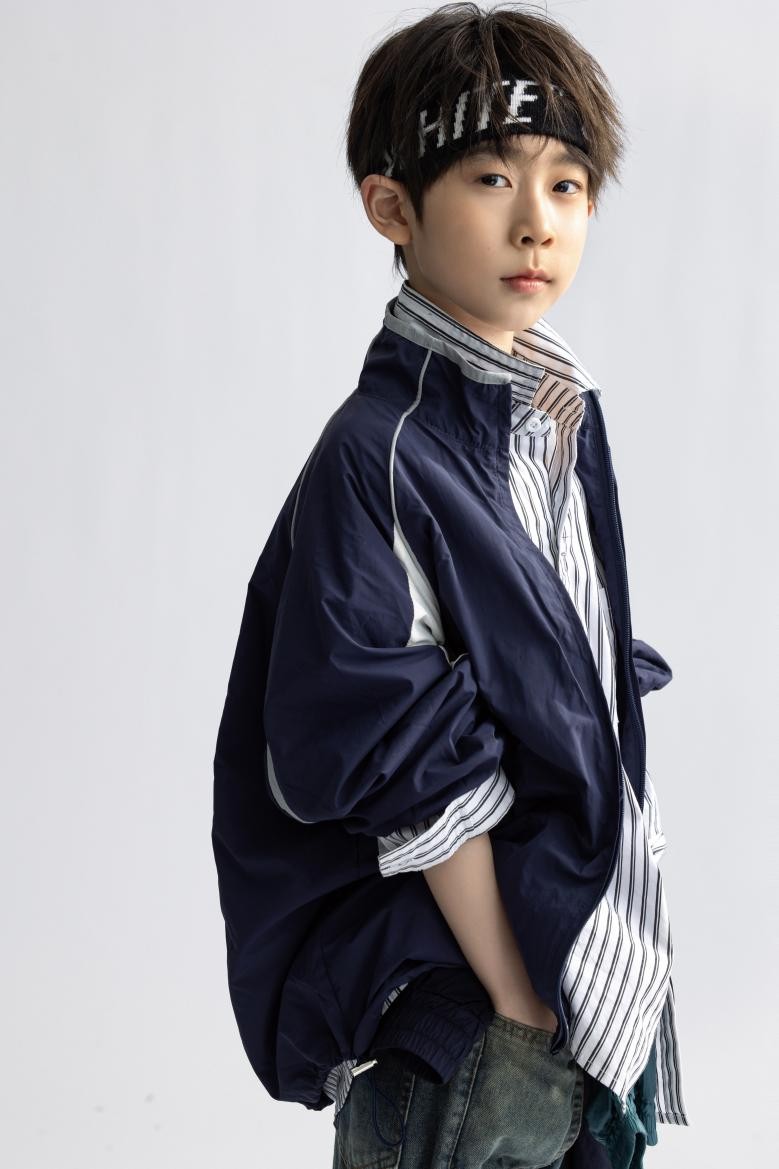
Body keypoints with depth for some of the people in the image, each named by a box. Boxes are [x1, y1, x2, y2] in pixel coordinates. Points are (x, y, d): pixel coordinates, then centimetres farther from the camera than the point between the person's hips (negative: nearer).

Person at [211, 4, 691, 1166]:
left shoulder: (566, 415, 5)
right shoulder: (377, 459, -19)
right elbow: (419, 783, -20)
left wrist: (614, 953, 10)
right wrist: (518, 1015, -17)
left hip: (597, 968, 7)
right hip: (454, 1004, -7)